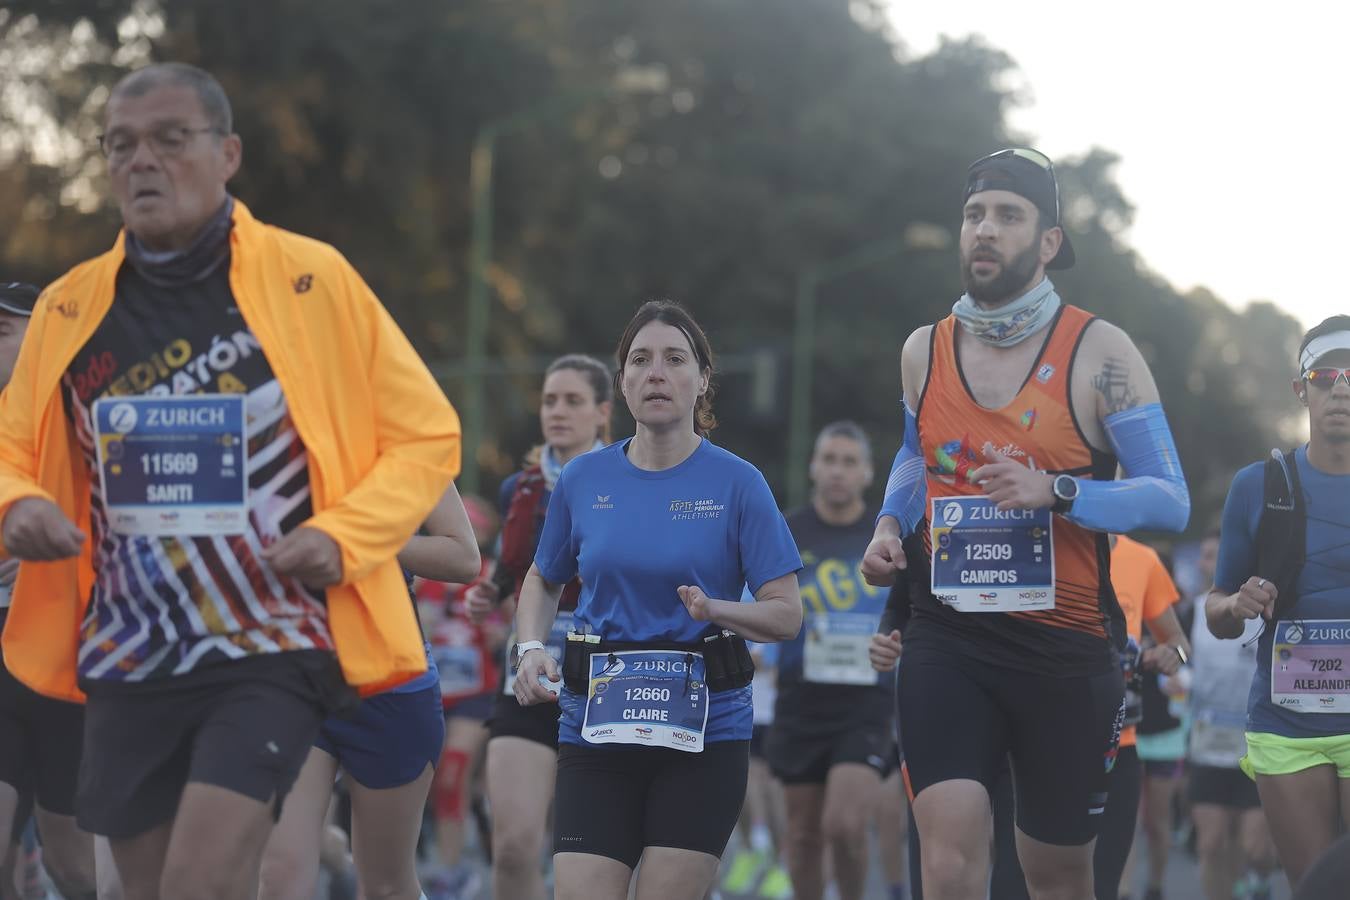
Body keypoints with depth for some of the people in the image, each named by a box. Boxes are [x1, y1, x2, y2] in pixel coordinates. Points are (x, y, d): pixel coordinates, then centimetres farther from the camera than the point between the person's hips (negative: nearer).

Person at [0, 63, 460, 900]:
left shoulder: (312, 280, -3)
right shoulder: (69, 308, 7)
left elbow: (428, 435, 2)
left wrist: (343, 536, -14)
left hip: (274, 650, -4)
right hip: (127, 663, 5)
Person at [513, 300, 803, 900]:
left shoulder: (736, 482, -2)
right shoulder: (583, 480, 6)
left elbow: (786, 613, -4)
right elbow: (543, 581, 21)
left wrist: (717, 611, -23)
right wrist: (532, 650, 3)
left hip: (702, 730, -2)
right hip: (596, 722, 2)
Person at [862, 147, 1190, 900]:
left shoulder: (1099, 352, -6)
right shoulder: (925, 351, 6)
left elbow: (1172, 501, -9)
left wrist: (1056, 492, -24)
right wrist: (890, 524, 8)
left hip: (1067, 647, -1)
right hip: (949, 639, 2)